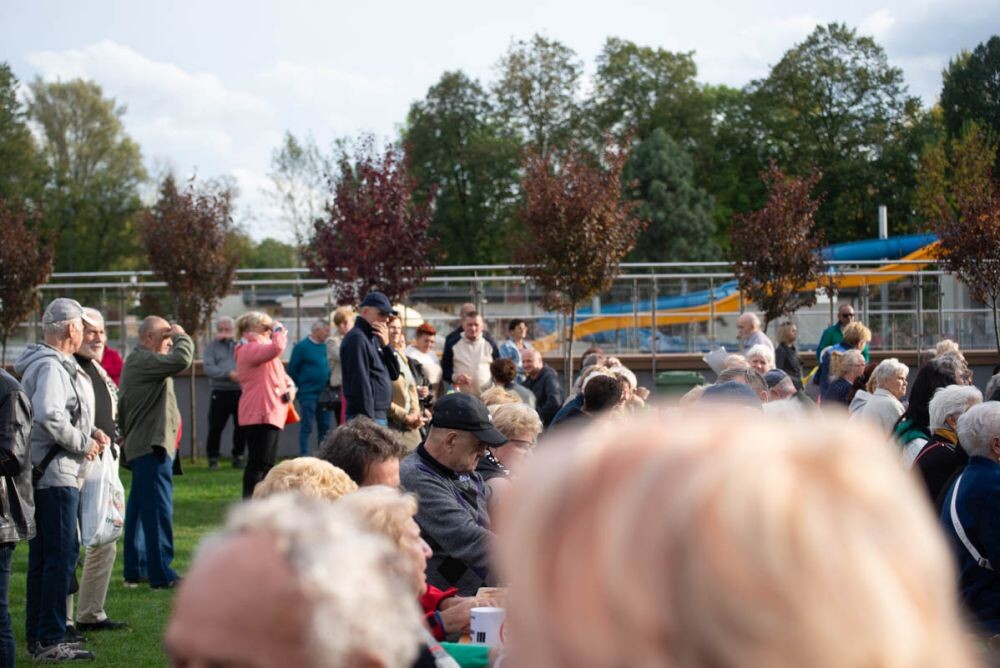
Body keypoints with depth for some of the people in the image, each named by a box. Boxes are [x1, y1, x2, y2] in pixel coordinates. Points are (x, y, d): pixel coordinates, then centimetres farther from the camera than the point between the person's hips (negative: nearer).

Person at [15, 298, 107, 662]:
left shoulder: (59, 365, 17)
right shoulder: (50, 367, -15)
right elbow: (48, 417, -29)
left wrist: (90, 432, 8)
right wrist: (83, 442, -16)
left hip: (47, 476, 11)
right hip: (55, 475, -11)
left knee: (43, 557, 14)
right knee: (61, 554, -8)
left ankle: (38, 638, 21)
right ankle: (49, 641, -6)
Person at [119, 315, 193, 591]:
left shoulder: (137, 361, 20)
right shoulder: (142, 361, -14)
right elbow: (180, 360, -27)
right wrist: (181, 336, -9)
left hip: (140, 446, 11)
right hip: (151, 447, -11)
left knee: (140, 511, 14)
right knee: (158, 510, -10)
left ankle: (135, 569, 20)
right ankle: (161, 574, -10)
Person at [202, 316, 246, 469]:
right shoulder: (212, 347, 7)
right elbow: (209, 368, -8)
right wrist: (229, 374, -18)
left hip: (240, 392, 2)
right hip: (220, 393, -2)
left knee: (241, 426, 4)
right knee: (215, 427, -1)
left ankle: (238, 456, 17)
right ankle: (213, 458, 9)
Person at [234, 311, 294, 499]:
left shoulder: (259, 349, 25)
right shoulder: (249, 349, -11)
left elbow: (279, 374, 29)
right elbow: (277, 348, -29)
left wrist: (289, 385, 7)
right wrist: (279, 330, -10)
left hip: (271, 413, 11)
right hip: (260, 415, -11)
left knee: (267, 463, 13)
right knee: (258, 463, -13)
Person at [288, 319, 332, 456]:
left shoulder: (325, 347, 9)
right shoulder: (302, 347, -6)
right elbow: (292, 370, -5)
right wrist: (296, 388, -2)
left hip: (324, 394, 6)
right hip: (308, 394, -6)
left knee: (324, 427, 8)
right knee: (306, 427, -3)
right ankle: (303, 457, 0)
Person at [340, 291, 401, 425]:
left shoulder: (374, 338, 16)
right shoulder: (357, 338, -12)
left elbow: (394, 373, 15)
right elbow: (360, 382, -18)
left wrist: (386, 345, 0)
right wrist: (368, 419, -21)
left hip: (381, 417, 9)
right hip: (368, 417, -9)